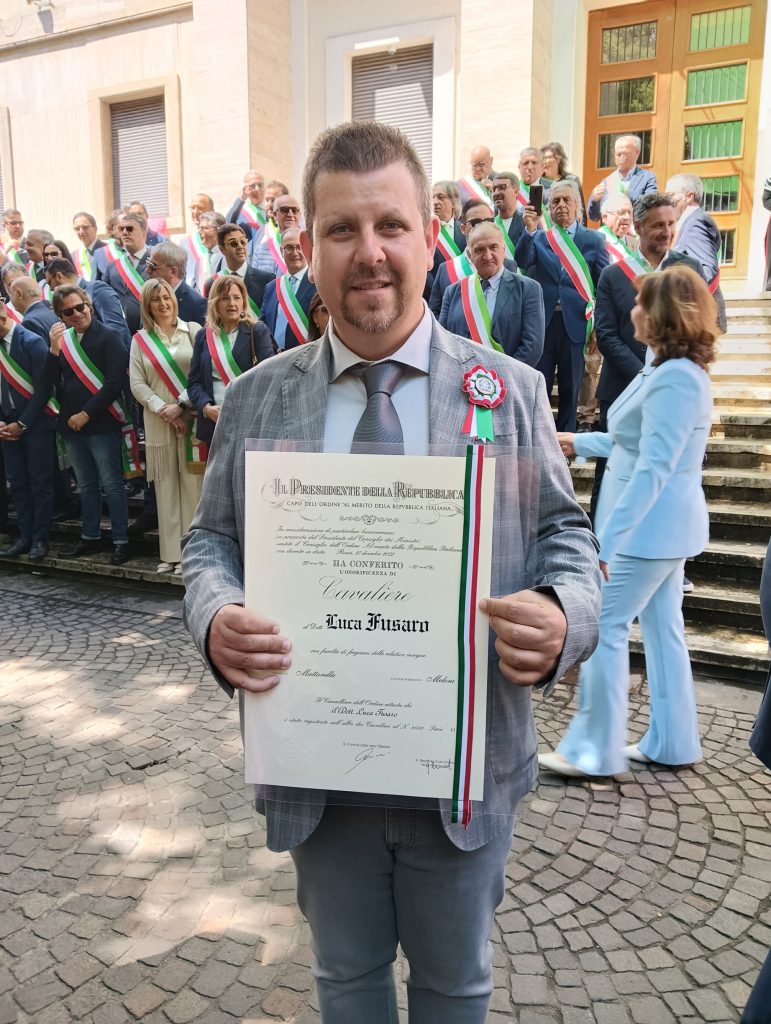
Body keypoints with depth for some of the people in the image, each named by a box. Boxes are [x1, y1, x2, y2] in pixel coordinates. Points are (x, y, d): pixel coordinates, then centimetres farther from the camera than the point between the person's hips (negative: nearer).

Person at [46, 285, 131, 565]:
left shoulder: (108, 337, -7)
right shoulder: (62, 339, 10)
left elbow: (115, 382, -14)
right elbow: (51, 382, 6)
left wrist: (86, 414, -13)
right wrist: (54, 350, -9)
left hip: (101, 424, -6)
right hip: (71, 425, 6)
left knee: (111, 484, -3)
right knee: (86, 485, 15)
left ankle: (121, 541, 4)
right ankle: (90, 538, 25)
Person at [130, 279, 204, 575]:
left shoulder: (193, 330, 5)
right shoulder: (140, 339, 12)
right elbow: (137, 383, 6)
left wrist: (182, 405, -11)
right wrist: (163, 409, -7)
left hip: (191, 418, -2)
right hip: (158, 422, 2)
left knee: (193, 485, -3)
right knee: (166, 487, 4)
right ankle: (171, 553, 11)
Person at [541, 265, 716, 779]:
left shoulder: (676, 378, -21)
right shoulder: (674, 370, 12)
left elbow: (652, 470, -26)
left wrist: (606, 540, -27)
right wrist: (580, 442, 26)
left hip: (649, 525, -10)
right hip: (664, 525, 10)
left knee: (603, 627, -3)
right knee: (662, 627, 15)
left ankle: (595, 749, 8)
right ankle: (671, 742, 27)